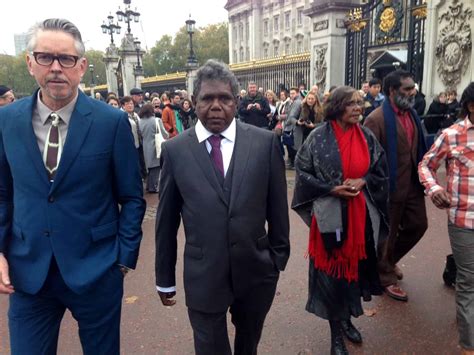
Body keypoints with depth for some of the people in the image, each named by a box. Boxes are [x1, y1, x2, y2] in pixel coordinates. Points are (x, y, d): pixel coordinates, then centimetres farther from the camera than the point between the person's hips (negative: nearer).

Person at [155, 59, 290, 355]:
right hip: (203, 276, -1)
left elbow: (277, 207, 1)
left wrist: (279, 256, 7)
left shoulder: (265, 142, -6)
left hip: (257, 271, 2)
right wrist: (165, 277, 5)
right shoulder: (175, 150, -6)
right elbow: (166, 220, 0)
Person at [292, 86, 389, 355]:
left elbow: (382, 171, 8)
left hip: (361, 214, 4)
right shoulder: (318, 137, -8)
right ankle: (336, 332, 22)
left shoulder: (368, 137, 3)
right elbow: (303, 172, -6)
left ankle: (347, 319, 37)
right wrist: (332, 189, -16)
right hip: (330, 215, -3)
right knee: (331, 271, 4)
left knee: (355, 267, 13)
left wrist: (363, 182, -11)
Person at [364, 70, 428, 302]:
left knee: (418, 225, 16)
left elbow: (418, 147, 16)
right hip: (389, 187, -8)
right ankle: (387, 277, 29)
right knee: (387, 234, 7)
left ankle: (389, 260, 39)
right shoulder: (376, 119, -19)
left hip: (412, 184, 8)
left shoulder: (411, 114, 8)